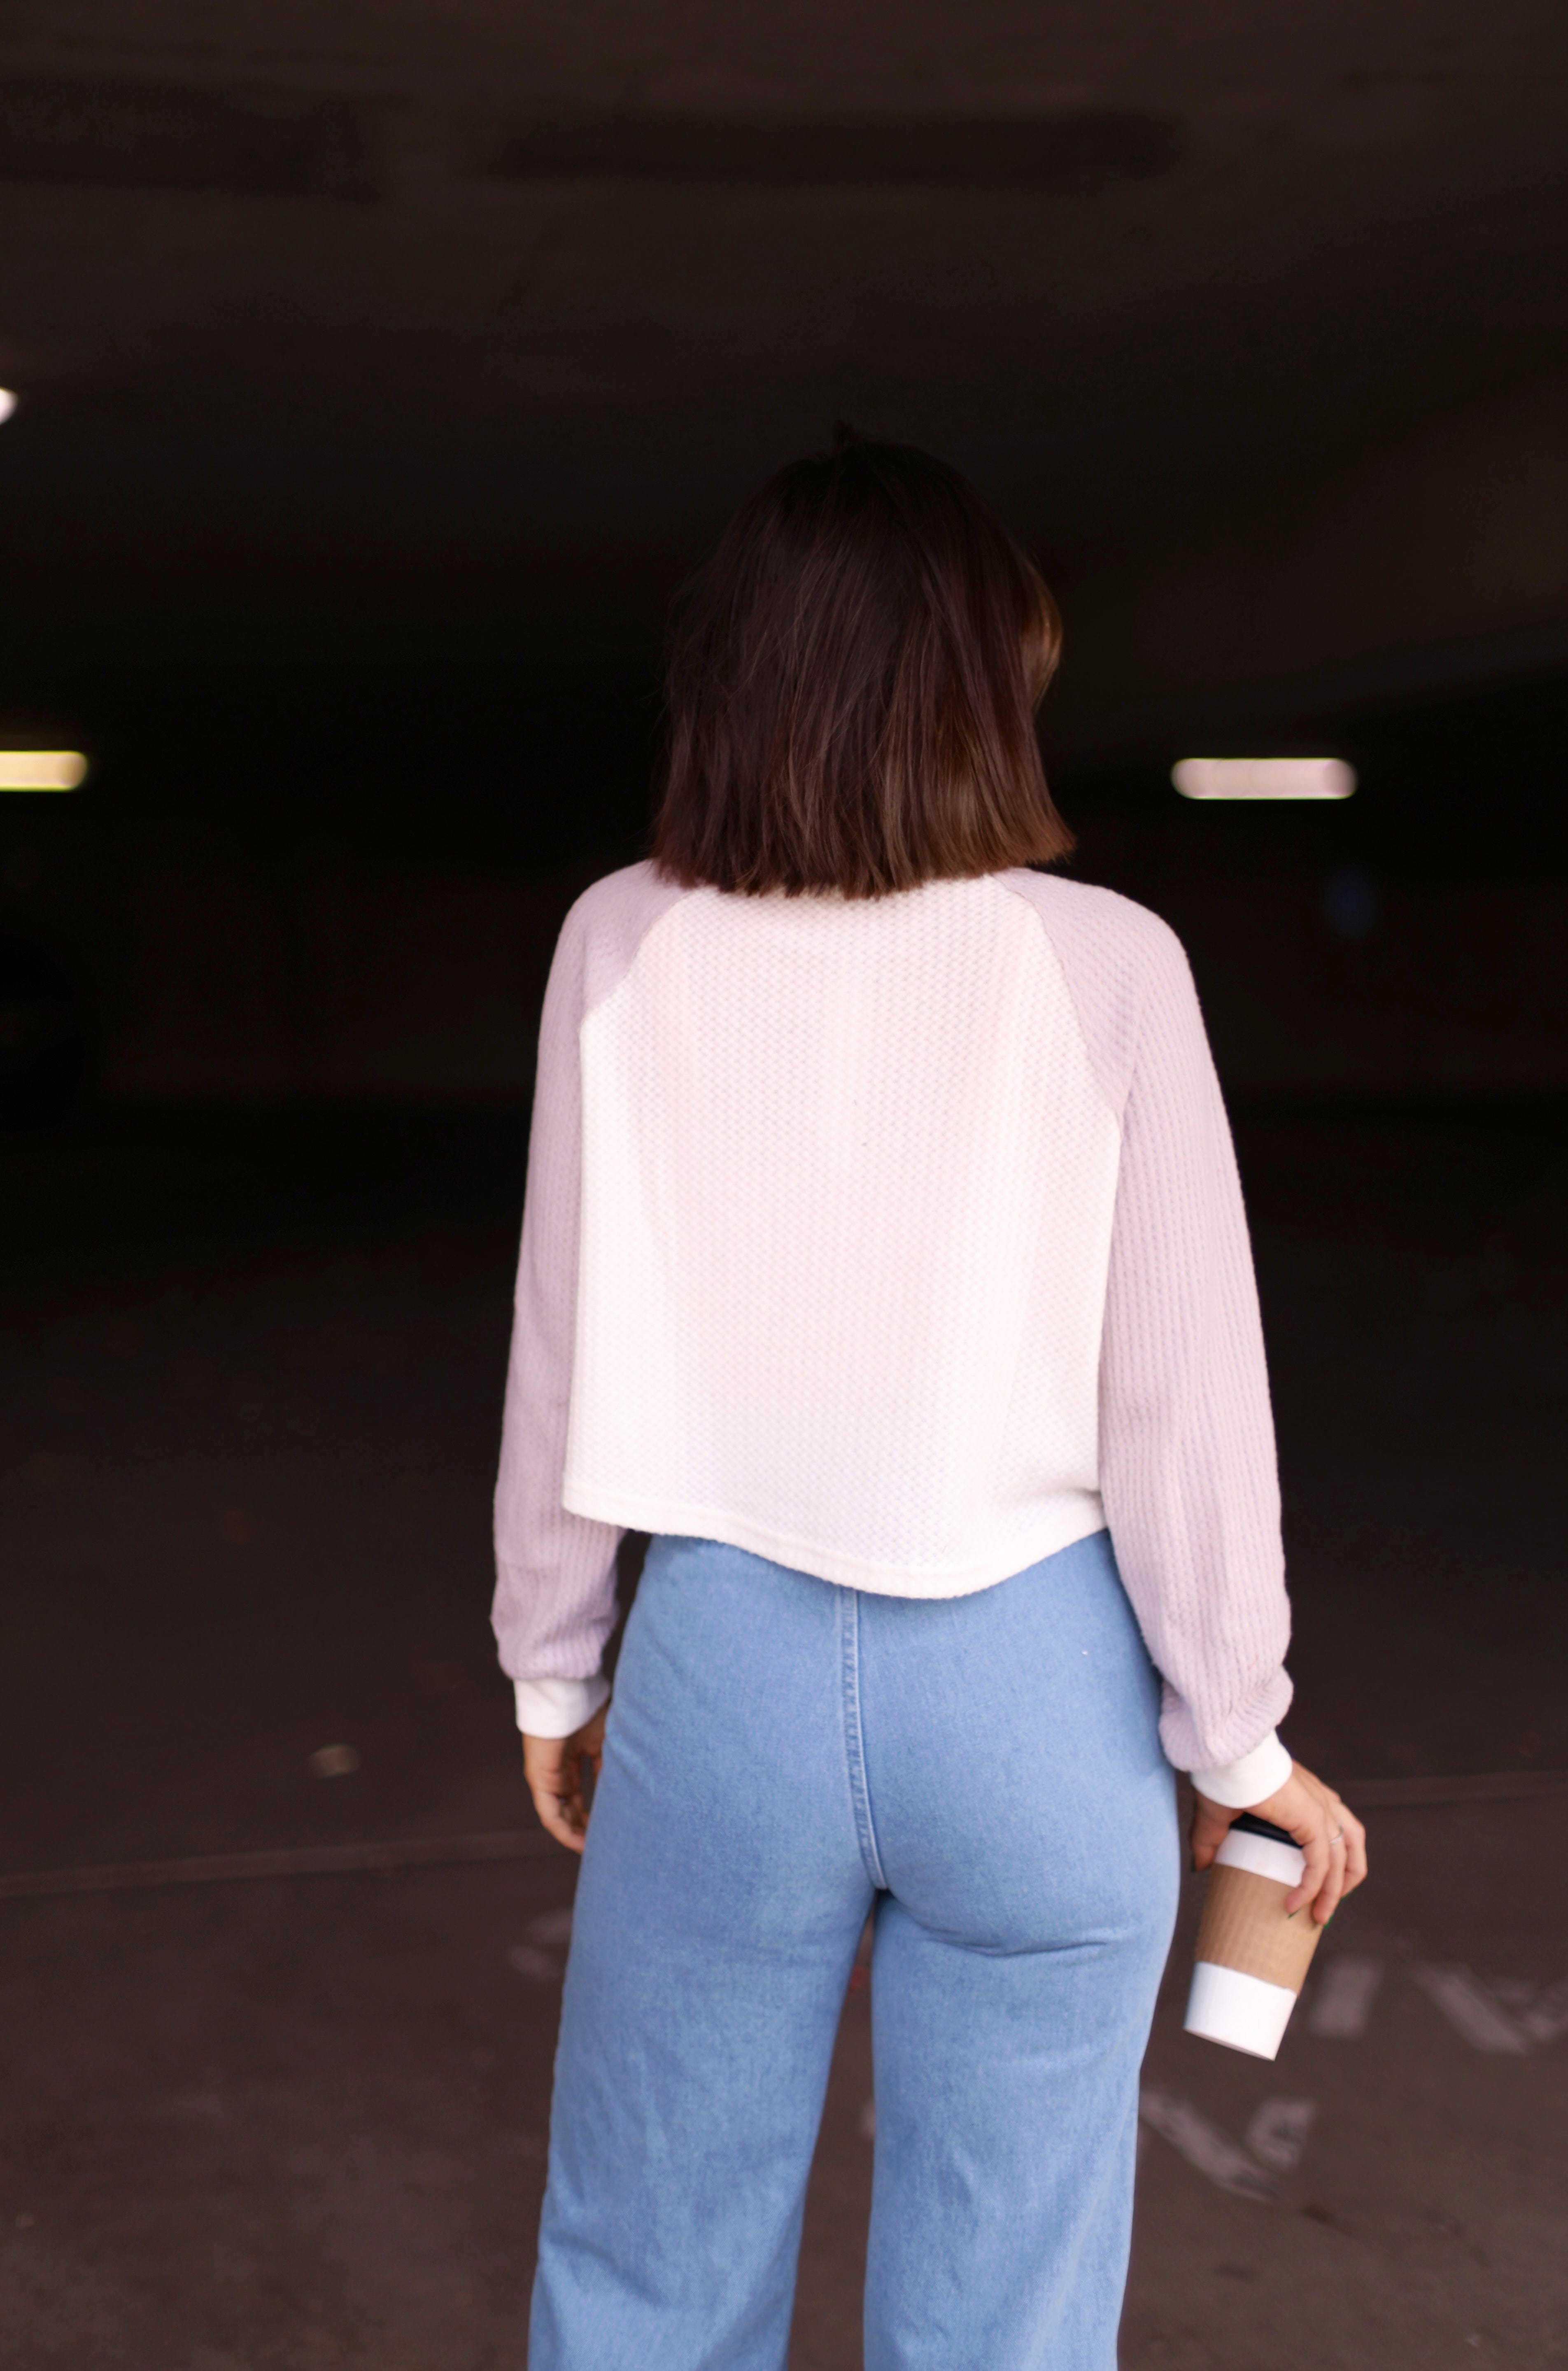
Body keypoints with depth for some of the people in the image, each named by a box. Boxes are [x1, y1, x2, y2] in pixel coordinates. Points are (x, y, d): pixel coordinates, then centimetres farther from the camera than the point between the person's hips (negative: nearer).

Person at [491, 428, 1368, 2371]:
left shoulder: (626, 947, -6)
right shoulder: (1103, 965, -11)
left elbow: (562, 1351, -1)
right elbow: (1183, 1403, -8)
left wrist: (551, 1670, 13)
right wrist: (1235, 1741, 5)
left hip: (725, 1660, 1)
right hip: (1031, 1689, -1)